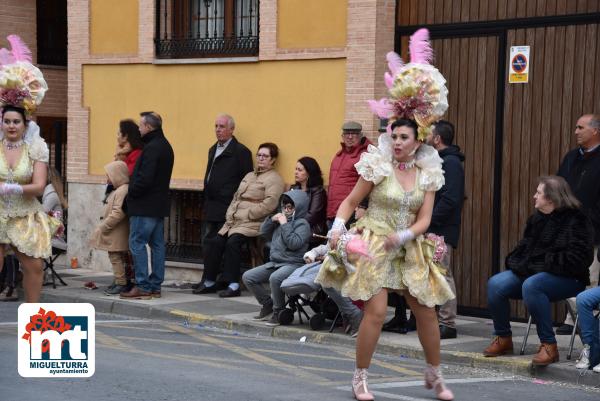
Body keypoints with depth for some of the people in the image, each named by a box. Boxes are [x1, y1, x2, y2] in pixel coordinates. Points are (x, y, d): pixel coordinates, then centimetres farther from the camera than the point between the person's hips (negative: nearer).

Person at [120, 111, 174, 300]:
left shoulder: (152, 148, -17)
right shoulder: (165, 146, 15)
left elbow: (145, 178, -23)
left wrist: (131, 193, -8)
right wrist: (133, 191, 15)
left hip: (145, 205, -10)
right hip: (159, 204, 10)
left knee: (137, 243, -6)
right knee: (157, 244, 10)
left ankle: (142, 287, -7)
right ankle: (155, 286, 14)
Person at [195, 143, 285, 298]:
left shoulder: (274, 179, -2)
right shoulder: (249, 176, 26)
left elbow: (269, 204, -15)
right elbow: (236, 197, 24)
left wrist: (246, 214, -13)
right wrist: (230, 214, 5)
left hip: (253, 223, -8)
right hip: (234, 221, 8)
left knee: (233, 242, -30)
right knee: (214, 243, -10)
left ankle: (233, 285, -25)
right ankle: (209, 282, -2)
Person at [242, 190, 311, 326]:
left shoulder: (302, 223, -6)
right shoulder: (281, 218, 16)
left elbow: (294, 243, -20)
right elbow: (264, 232, 22)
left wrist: (284, 224, -16)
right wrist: (271, 220, 5)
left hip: (292, 264, -8)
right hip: (274, 262, 8)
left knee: (275, 278, -38)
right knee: (248, 277, 0)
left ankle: (278, 312, -18)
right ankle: (267, 304, 13)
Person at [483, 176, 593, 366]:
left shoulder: (575, 220, -11)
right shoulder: (537, 218, 14)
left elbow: (577, 258, -19)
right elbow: (525, 246, 23)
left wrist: (545, 264, -20)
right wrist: (516, 262, 1)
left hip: (567, 279, -8)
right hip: (531, 272, 8)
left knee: (531, 285, -38)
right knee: (495, 284, -15)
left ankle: (548, 345, -29)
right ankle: (503, 338, 3)